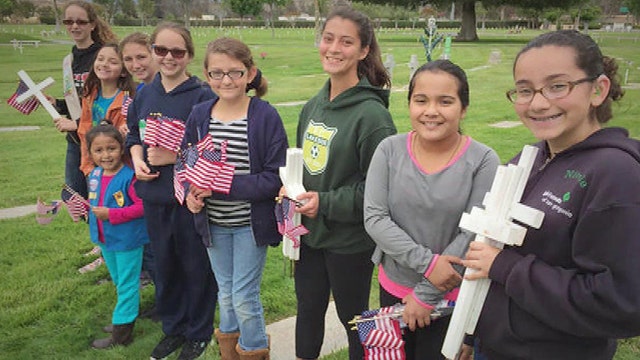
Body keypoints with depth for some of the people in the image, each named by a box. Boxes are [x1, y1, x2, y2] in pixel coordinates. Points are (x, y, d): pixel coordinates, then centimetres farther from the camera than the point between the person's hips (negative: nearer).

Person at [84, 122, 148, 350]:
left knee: (126, 285, 6)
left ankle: (121, 333, 16)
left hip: (127, 240, -8)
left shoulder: (129, 177, -23)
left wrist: (111, 214, -26)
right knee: (118, 281, 23)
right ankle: (128, 313, 42)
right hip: (104, 239, 8)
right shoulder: (94, 175, 0)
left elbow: (142, 206, -26)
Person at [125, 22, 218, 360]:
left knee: (196, 267, 10)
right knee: (164, 265, 19)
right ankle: (172, 328, 40)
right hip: (154, 196, 6)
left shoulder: (203, 96, -13)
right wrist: (137, 160, -2)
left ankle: (199, 333, 31)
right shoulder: (144, 94, 6)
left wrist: (175, 156, -22)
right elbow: (134, 135, 17)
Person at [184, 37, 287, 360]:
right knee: (226, 294, 20)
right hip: (214, 222, 5)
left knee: (244, 297, 3)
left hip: (250, 223, -4)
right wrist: (191, 193, -13)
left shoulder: (265, 116, -15)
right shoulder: (199, 115, -1)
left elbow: (275, 177, -18)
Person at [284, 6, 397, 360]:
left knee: (352, 317, 15)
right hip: (309, 233, 7)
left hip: (350, 241, -6)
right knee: (308, 308, 22)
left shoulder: (371, 114, -18)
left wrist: (326, 203, -20)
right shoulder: (313, 106, 4)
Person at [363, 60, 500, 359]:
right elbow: (374, 219, -13)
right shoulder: (390, 150, -8)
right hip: (393, 288, 2)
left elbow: (472, 235, -15)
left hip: (451, 297, -2)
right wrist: (427, 262, -22)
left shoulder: (483, 161, -13)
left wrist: (426, 296, -13)